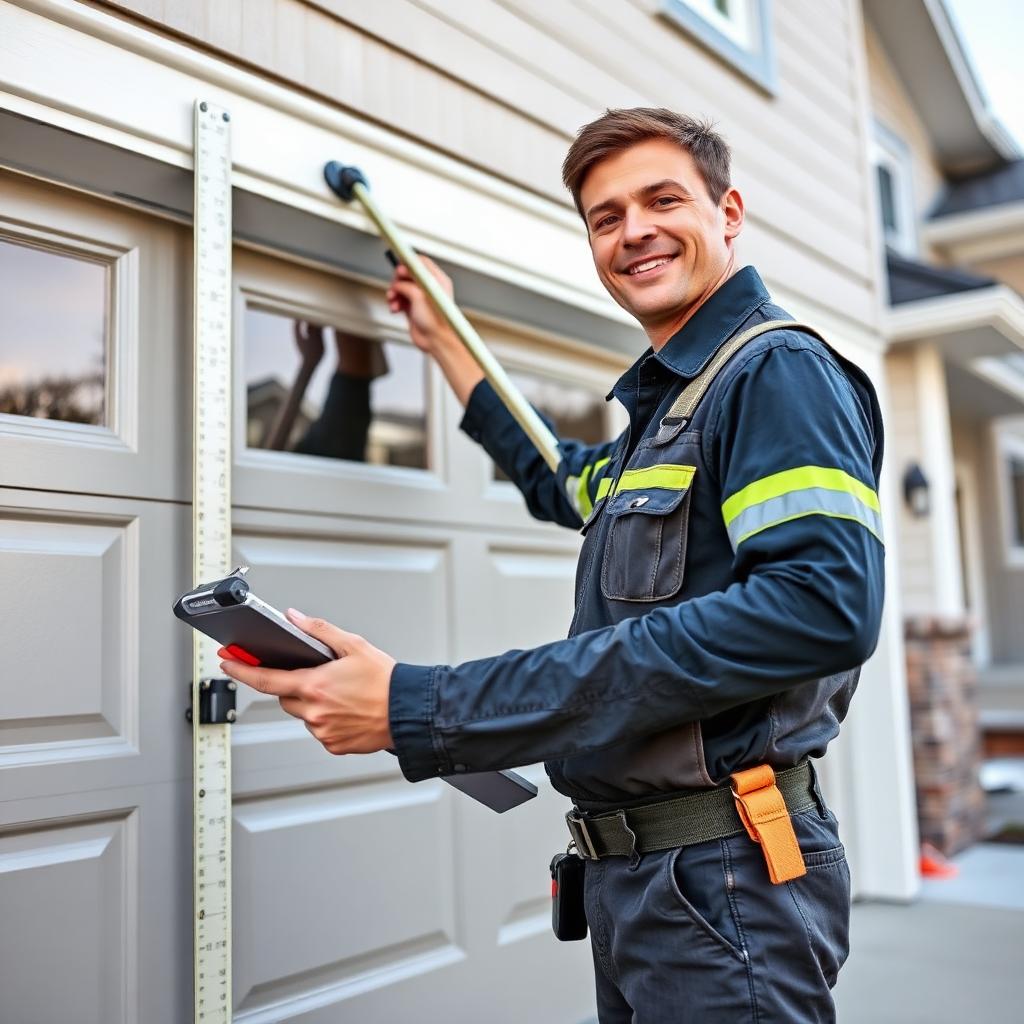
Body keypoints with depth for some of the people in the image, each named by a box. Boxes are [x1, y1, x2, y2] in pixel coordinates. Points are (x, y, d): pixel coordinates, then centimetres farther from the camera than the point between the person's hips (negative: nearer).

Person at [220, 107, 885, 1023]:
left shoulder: (780, 369, -12)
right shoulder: (659, 406, 16)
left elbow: (823, 607, -28)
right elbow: (562, 482, 36)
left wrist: (425, 711, -30)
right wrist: (444, 340, 38)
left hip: (722, 877, -9)